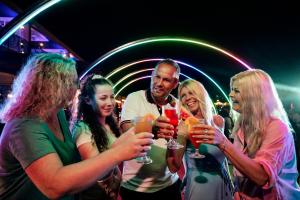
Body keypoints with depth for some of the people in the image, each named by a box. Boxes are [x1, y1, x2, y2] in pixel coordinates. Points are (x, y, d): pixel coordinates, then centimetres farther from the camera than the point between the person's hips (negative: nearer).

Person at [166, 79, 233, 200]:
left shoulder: (218, 120, -3)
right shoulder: (184, 126, -14)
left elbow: (223, 155, 10)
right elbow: (174, 167, -17)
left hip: (223, 183, 4)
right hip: (198, 186, -3)